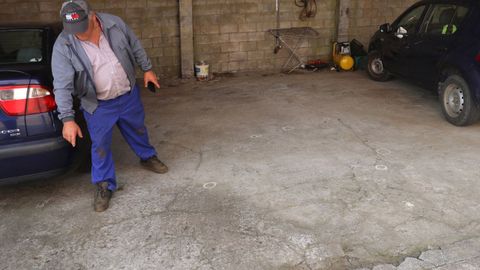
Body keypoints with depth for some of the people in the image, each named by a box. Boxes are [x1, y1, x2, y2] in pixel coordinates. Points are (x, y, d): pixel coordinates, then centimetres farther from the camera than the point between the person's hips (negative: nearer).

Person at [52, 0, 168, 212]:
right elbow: (62, 86, -22)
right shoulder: (63, 46, -22)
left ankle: (148, 157, 50)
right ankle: (104, 185, 26)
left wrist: (147, 69, 9)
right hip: (98, 106, -2)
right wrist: (68, 119, -26)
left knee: (137, 130, 22)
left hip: (129, 95, 2)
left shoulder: (114, 24, -16)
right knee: (100, 146, 6)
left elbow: (135, 47, 2)